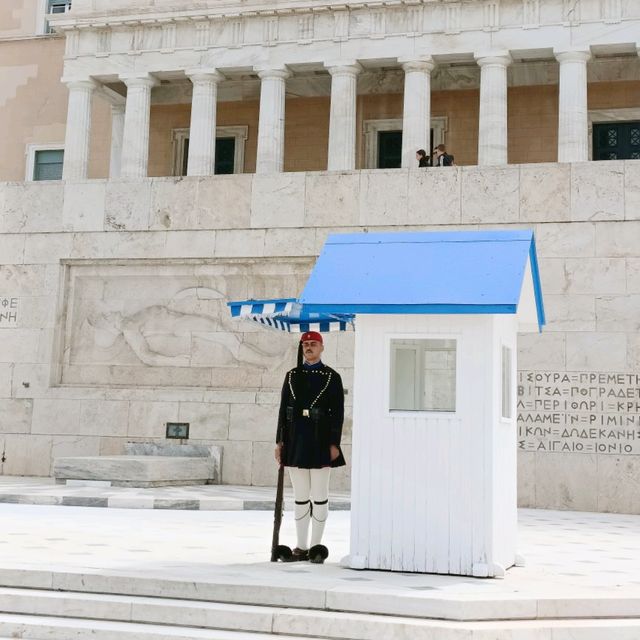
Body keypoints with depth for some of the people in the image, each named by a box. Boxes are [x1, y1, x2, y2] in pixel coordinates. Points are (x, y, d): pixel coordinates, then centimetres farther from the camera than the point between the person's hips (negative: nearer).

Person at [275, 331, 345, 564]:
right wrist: (279, 441, 6)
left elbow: (338, 413, -3)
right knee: (300, 496, 8)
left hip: (320, 440, -3)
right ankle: (302, 547, 15)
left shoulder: (332, 377, 0)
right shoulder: (292, 376, 10)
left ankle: (316, 546, 9)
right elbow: (283, 410, 10)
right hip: (296, 440, 4)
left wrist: (334, 444, -9)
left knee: (319, 495, 2)